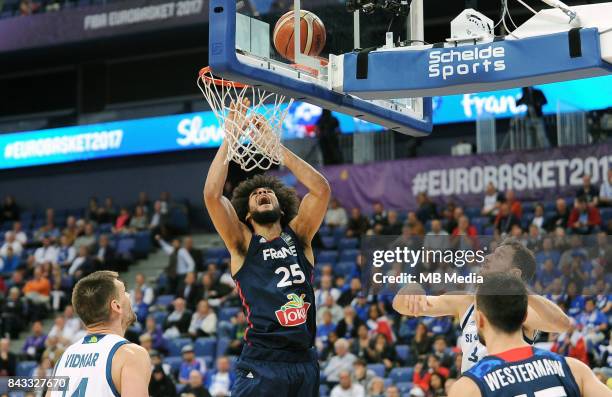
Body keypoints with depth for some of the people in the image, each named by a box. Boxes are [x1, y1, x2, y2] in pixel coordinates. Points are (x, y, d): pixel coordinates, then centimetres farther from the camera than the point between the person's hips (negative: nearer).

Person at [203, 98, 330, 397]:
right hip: (261, 365, -3)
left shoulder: (297, 236, 11)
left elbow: (321, 189, -1)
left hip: (304, 362, 3)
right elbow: (212, 195, -9)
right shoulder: (243, 242, 5)